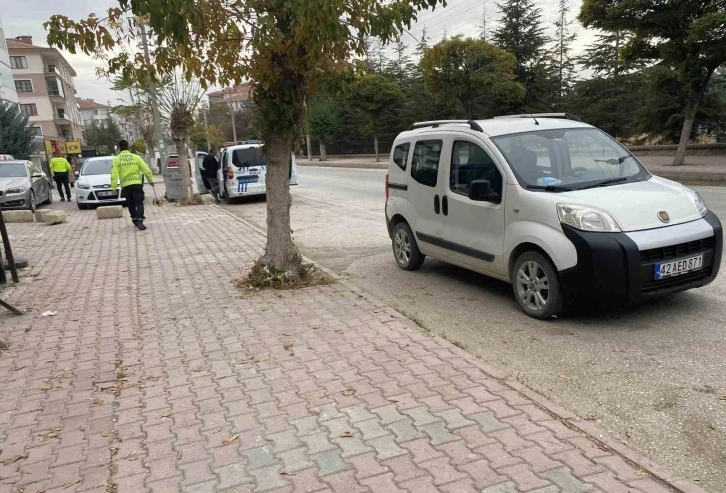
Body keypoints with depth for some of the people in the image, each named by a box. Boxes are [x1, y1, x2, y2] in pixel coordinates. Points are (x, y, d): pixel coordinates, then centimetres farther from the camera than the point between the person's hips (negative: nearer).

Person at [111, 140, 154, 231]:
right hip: (137, 184, -1)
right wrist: (151, 180, 15)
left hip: (126, 186, 1)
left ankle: (135, 220, 22)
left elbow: (114, 175, -5)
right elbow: (146, 170, 3)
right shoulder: (136, 157, 4)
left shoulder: (117, 159, 2)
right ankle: (140, 221, -17)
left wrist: (113, 187, -1)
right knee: (139, 203, -2)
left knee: (131, 204, 16)